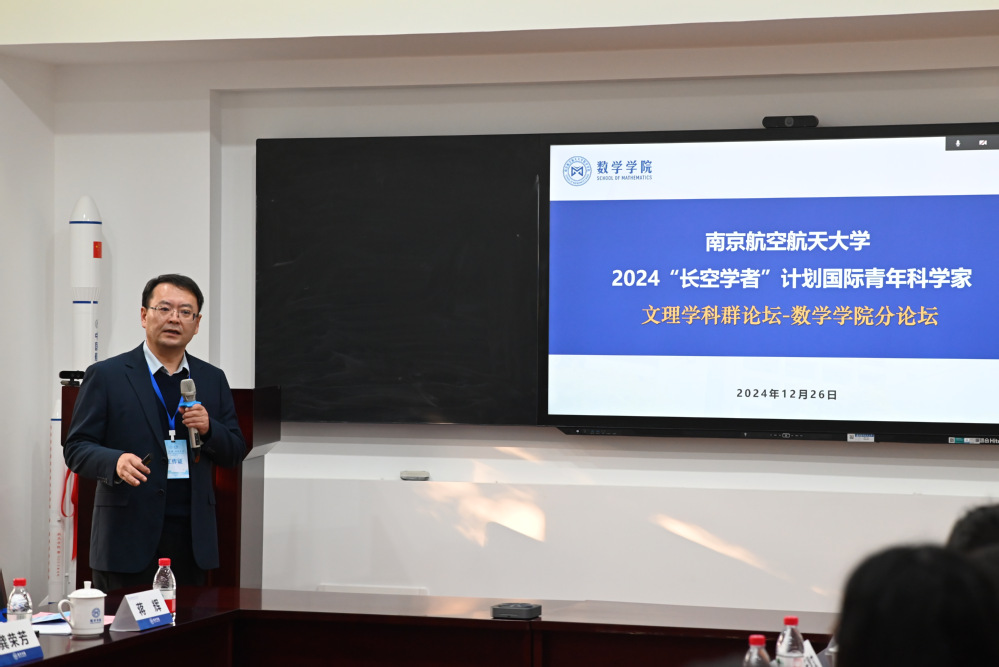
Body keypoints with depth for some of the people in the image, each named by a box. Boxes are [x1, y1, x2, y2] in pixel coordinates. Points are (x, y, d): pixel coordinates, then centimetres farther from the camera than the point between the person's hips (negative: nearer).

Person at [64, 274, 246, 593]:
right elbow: (76, 448, -2)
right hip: (128, 538, -3)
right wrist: (115, 461, -23)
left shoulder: (213, 379, 12)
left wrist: (209, 428, -8)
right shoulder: (106, 376, 1)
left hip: (192, 539, 3)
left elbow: (235, 454, 13)